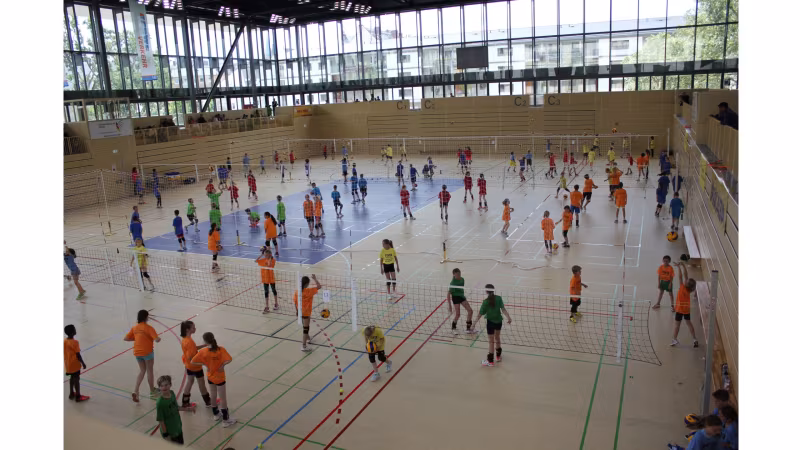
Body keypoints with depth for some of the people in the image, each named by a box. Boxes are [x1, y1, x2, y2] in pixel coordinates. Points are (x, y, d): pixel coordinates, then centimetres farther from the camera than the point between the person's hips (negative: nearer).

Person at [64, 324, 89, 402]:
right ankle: (78, 396, 11)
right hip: (74, 364, -8)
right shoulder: (74, 342, -23)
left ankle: (72, 393, 35)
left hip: (68, 364, 8)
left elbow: (65, 353, 8)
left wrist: (66, 362, 21)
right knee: (76, 379, 3)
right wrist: (83, 363, -10)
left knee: (72, 378, 22)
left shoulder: (64, 341, 0)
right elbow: (78, 355, -20)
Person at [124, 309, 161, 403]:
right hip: (147, 352, -5)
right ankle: (152, 390, 27)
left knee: (142, 371, 19)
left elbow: (125, 338, 3)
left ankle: (136, 391, 3)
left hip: (137, 353, 5)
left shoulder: (134, 328, 2)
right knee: (149, 371, 13)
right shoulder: (149, 328, -15)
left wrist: (135, 339, 12)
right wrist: (159, 338, 0)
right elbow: (157, 339, -23)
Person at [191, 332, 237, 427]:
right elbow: (229, 359, -32)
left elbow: (193, 361, -10)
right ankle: (225, 420, 17)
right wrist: (223, 365, -15)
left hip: (210, 377, 3)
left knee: (213, 396, 24)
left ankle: (216, 414, 44)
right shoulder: (221, 349, -22)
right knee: (223, 399, 9)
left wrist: (204, 363, -3)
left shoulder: (203, 351, -16)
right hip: (220, 378, -3)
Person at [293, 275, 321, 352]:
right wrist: (314, 279, -10)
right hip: (306, 312, -7)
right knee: (306, 328, 0)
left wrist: (297, 310, 16)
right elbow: (319, 286, -19)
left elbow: (295, 302, 3)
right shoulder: (309, 291, -21)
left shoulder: (297, 291, -5)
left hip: (300, 311, 7)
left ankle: (307, 337, 52)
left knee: (305, 326, 29)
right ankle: (304, 346, 3)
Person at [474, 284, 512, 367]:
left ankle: (490, 361, 13)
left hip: (490, 322, -4)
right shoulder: (499, 298, -7)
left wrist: (477, 319, 3)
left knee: (491, 341, 6)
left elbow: (481, 313, -12)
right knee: (497, 338, 24)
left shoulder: (486, 302, -16)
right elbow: (503, 309, -15)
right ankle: (499, 356, 40)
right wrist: (508, 317, -15)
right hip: (499, 321, 4)